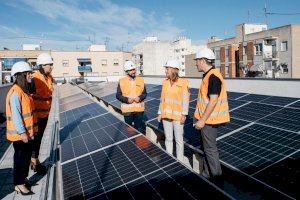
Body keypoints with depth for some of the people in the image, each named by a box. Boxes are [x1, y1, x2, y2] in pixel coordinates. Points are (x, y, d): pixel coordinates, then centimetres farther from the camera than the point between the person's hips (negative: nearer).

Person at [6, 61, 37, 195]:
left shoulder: (24, 90, 8)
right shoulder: (15, 93, -21)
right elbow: (15, 115, -23)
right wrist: (22, 132, -21)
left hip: (26, 132, 9)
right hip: (19, 134, -9)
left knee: (26, 155, 19)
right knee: (20, 158, 4)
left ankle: (23, 178, 35)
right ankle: (19, 184, 19)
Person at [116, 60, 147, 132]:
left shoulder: (141, 80, 4)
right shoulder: (121, 81, -2)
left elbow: (145, 93, 8)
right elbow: (118, 95, 0)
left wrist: (140, 98, -14)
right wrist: (127, 99, -16)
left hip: (139, 109, 1)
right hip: (127, 109, -1)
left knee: (139, 129, 9)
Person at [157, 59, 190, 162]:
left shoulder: (183, 83, -9)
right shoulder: (165, 82, 7)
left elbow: (185, 99, -9)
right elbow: (162, 99, 11)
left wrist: (184, 114, -13)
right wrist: (160, 113, 10)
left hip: (177, 115, -5)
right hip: (166, 115, 5)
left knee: (179, 139, 4)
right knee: (168, 139, 13)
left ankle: (180, 161, 18)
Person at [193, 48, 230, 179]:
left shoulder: (213, 77, -20)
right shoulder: (208, 75, 11)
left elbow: (213, 101, -25)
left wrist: (202, 120, -22)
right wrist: (201, 118, 20)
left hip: (209, 120, -10)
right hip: (206, 119, 10)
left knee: (210, 148, 2)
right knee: (206, 147, 18)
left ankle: (216, 174, 17)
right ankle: (207, 172, 32)